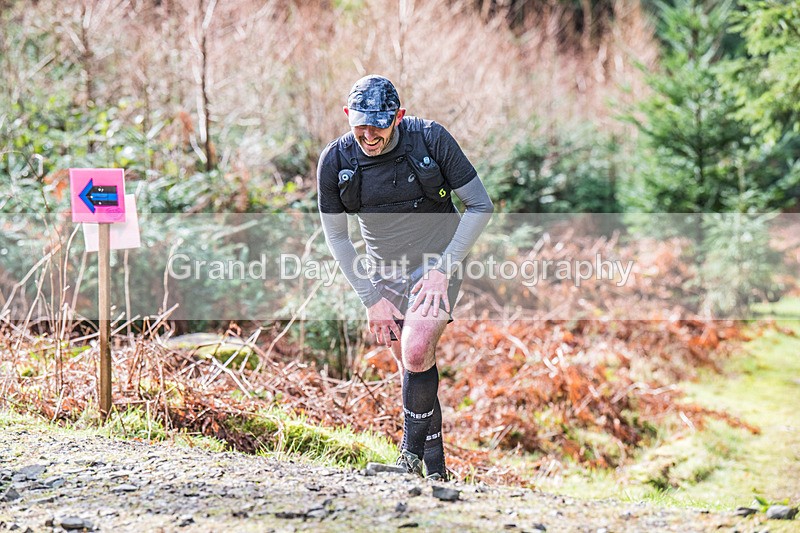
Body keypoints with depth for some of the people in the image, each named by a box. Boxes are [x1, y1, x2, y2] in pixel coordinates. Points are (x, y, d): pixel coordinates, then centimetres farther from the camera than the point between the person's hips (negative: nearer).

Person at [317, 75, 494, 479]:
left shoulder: (430, 139, -19)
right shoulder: (335, 161, -12)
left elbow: (480, 206, -10)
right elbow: (336, 237, 0)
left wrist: (443, 269, -16)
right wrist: (372, 298, -5)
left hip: (437, 266, -3)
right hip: (385, 275, 3)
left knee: (417, 354, -23)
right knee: (414, 372, 7)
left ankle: (411, 454, -8)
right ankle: (436, 470, 22)